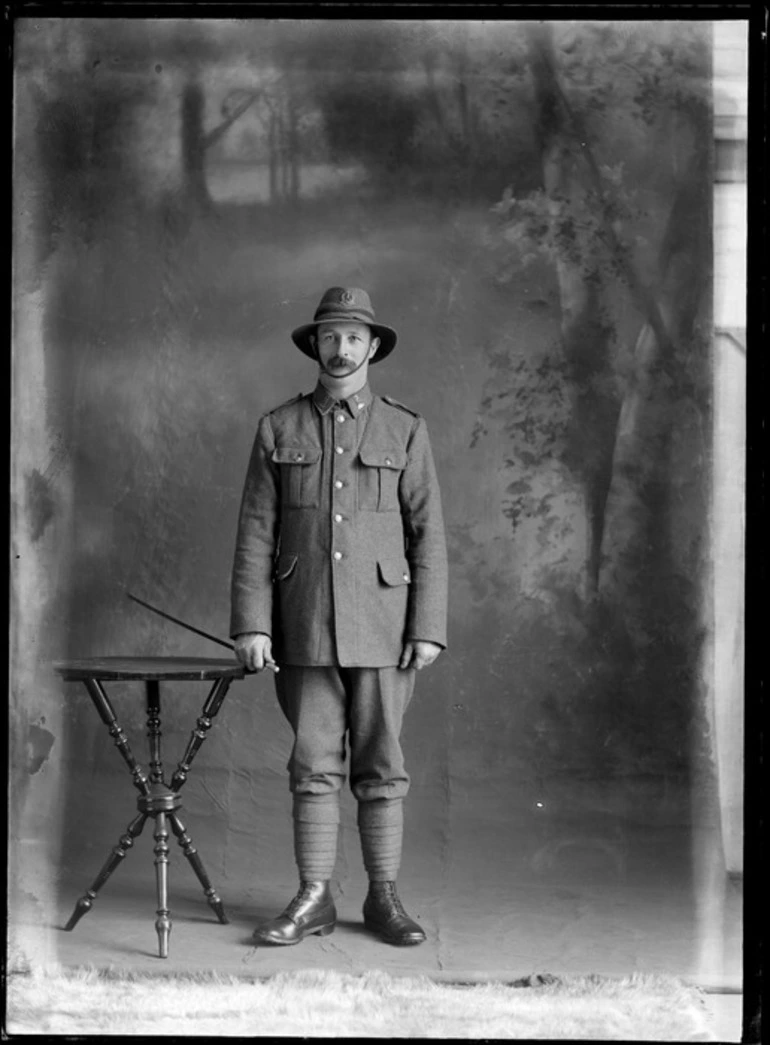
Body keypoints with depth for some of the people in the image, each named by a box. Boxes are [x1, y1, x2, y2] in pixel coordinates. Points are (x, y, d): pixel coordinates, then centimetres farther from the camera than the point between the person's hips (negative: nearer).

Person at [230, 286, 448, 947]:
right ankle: (314, 900, 11)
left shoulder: (405, 430, 4)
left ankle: (384, 898, 13)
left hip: (382, 625, 0)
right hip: (306, 627, 1)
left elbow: (428, 536, 1)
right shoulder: (279, 429, 6)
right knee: (313, 764, 3)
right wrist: (251, 625, -5)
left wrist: (428, 630, -6)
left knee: (381, 765, 4)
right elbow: (255, 533, 3)